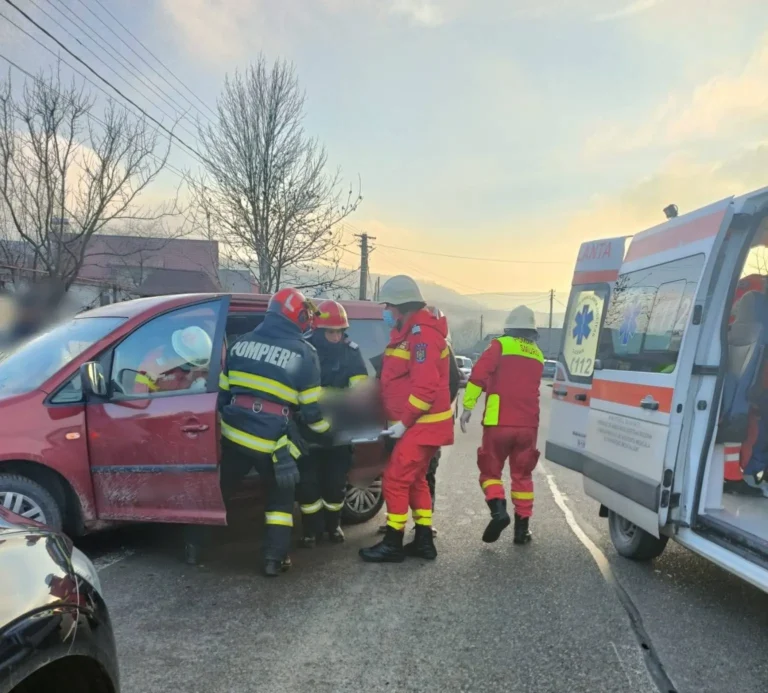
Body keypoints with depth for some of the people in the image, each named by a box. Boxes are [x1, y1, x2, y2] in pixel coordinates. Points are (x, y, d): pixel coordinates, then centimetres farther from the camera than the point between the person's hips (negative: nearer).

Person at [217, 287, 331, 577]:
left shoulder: (242, 342, 8)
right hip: (272, 441, -3)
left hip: (234, 432, 4)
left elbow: (223, 390, 12)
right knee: (281, 497, 17)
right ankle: (273, 558, 14)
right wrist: (325, 428, 17)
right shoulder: (303, 353, -5)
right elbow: (310, 408, -1)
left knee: (218, 487, 22)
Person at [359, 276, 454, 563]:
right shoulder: (407, 332, 14)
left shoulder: (423, 335, -20)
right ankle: (424, 540, 24)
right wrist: (400, 420, 16)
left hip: (422, 424, -10)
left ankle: (393, 545, 5)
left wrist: (404, 422, -21)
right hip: (416, 422, 10)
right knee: (415, 480, 16)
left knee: (395, 479, -6)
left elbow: (426, 386, -27)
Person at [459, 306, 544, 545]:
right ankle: (522, 527, 14)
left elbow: (478, 374, -13)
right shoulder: (538, 355, 16)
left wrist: (468, 406, -11)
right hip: (527, 424, 4)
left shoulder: (501, 345, -1)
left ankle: (498, 509, -13)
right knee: (522, 475, 14)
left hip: (499, 422, -4)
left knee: (490, 470, 9)